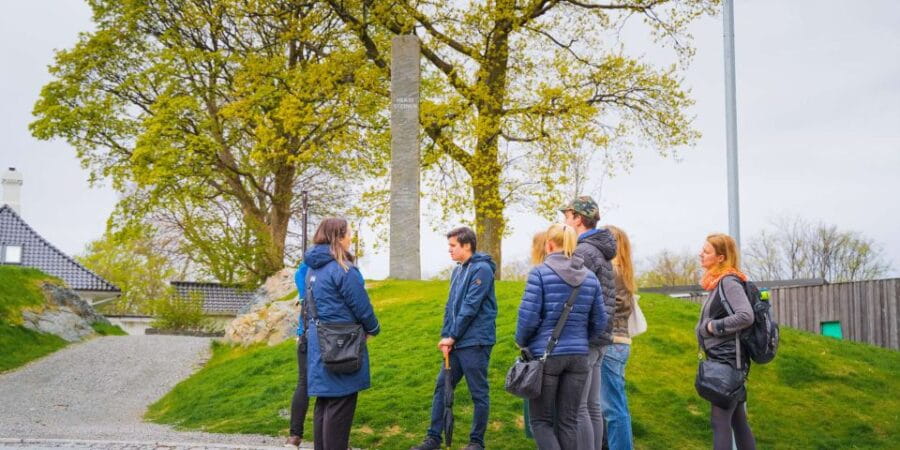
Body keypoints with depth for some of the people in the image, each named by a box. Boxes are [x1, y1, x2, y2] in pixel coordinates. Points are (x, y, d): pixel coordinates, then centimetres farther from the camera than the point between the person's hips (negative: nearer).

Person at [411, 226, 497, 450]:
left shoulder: (481, 269, -12)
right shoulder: (458, 270, 14)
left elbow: (470, 308, -16)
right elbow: (450, 306, 14)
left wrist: (452, 337, -13)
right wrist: (445, 336, 3)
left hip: (475, 342, -8)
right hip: (456, 342, 8)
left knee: (479, 392, 3)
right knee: (442, 387, 10)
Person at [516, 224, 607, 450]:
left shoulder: (540, 273, -9)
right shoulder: (590, 277, 6)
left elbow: (528, 317, -11)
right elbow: (599, 322, 8)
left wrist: (522, 342, 7)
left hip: (545, 355, -4)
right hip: (578, 356, 4)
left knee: (541, 420, 7)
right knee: (568, 421, 11)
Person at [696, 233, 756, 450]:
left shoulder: (729, 282, -14)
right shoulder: (719, 282, 13)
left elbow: (746, 316, -25)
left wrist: (713, 326, -16)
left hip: (727, 360, -9)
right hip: (724, 360, 9)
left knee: (720, 420, -8)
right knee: (737, 420, 12)